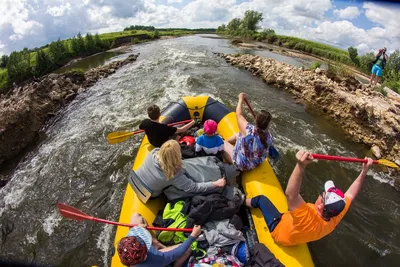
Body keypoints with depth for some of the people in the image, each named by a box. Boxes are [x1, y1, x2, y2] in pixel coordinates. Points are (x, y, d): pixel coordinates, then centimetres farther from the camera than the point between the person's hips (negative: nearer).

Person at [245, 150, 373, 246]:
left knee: (261, 199, 5)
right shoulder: (335, 218, -28)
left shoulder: (308, 219, -48)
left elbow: (290, 194, -64)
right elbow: (350, 194, -15)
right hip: (297, 237, 6)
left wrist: (301, 166, -76)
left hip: (279, 229, -6)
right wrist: (364, 171, -15)